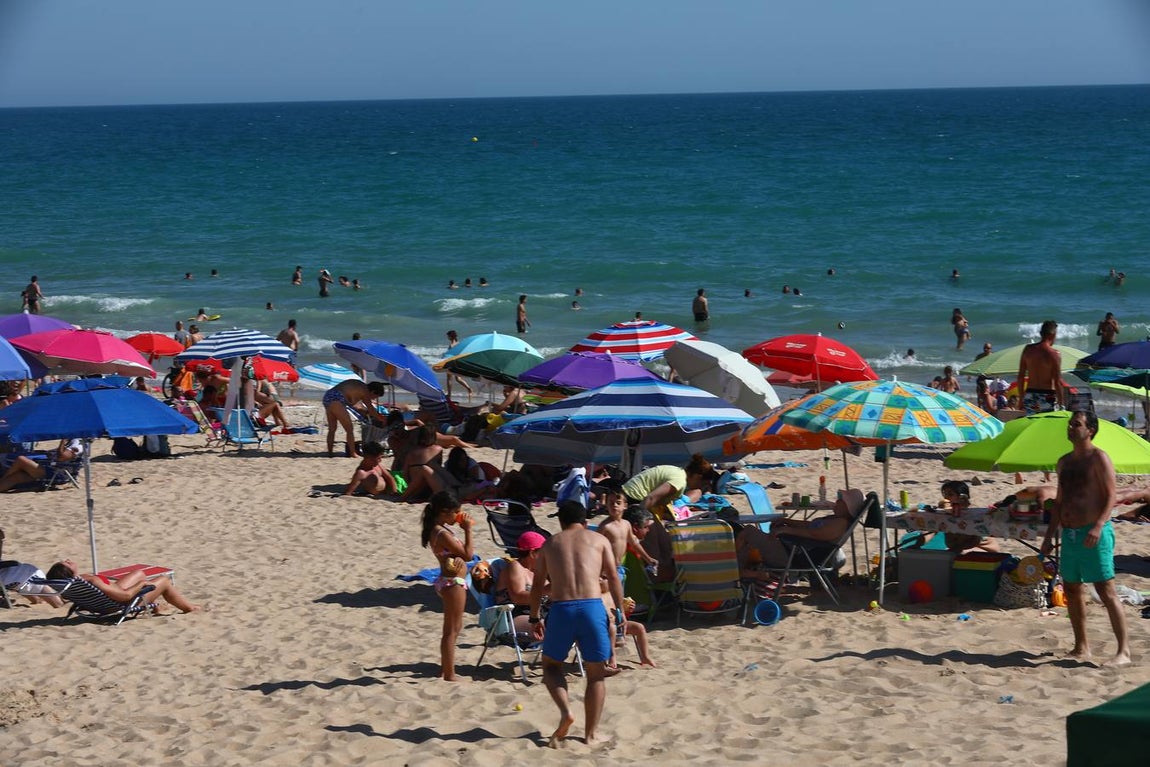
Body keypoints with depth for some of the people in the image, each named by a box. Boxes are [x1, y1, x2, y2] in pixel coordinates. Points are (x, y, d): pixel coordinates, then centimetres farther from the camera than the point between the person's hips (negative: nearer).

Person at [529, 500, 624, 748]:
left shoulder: (550, 544, 17)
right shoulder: (598, 540, 13)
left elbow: (537, 585, 15)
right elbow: (613, 578, 5)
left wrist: (535, 618, 22)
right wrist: (619, 611, 9)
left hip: (560, 609, 1)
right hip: (592, 607, -1)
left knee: (551, 664, 22)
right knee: (596, 674, 13)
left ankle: (565, 711, -2)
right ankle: (590, 735, 12)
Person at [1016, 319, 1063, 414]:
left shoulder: (1028, 349, 4)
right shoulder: (1054, 354, -11)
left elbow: (1021, 376, 7)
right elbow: (1057, 382, -12)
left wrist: (1021, 398, 16)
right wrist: (1061, 404, -5)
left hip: (1030, 395, 5)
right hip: (1047, 396, -5)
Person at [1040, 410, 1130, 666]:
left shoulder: (1098, 458, -7)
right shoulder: (1065, 462, 16)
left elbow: (1111, 496, -14)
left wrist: (1098, 526, -27)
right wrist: (1049, 536, 17)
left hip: (1094, 534, -8)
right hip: (1069, 534, 8)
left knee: (1106, 591, -11)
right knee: (1072, 590, 11)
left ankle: (1124, 650, -10)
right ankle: (1081, 648, 21)